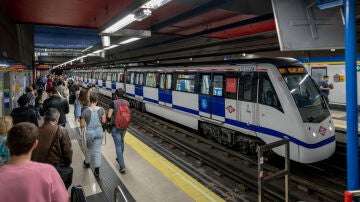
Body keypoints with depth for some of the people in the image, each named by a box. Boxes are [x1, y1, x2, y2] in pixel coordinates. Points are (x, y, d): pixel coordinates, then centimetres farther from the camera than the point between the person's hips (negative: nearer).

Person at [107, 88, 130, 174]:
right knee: (121, 142, 26)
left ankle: (122, 166, -3)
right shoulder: (127, 103, -2)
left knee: (118, 145, 0)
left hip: (116, 127, -5)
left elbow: (109, 116, -16)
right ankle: (119, 158, 44)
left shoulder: (113, 103, -14)